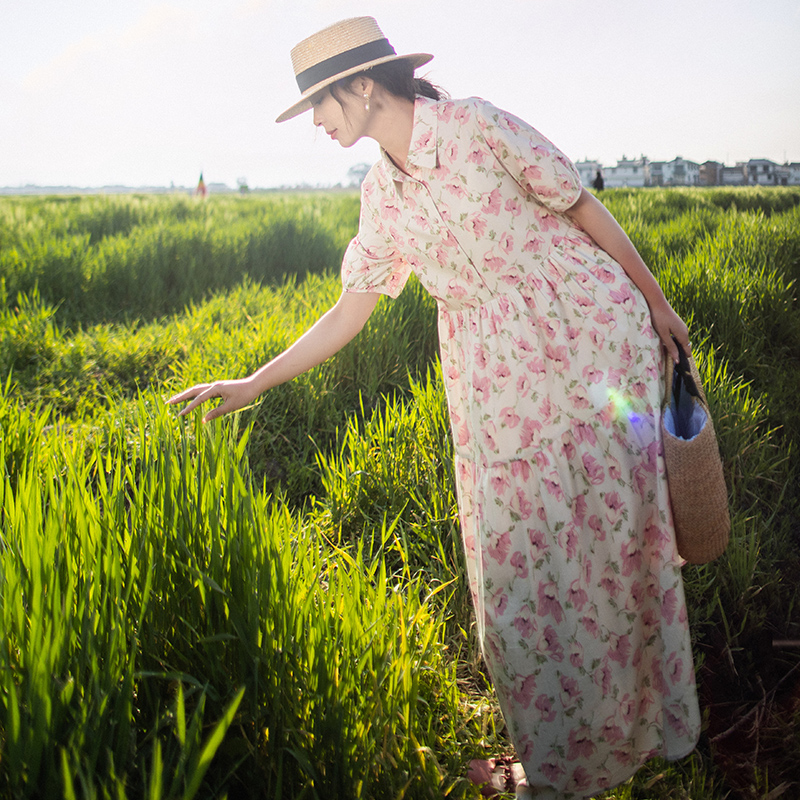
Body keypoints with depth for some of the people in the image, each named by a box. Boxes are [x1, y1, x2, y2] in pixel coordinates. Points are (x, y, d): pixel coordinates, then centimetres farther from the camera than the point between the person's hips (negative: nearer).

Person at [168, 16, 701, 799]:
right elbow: (349, 312, 12)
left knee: (607, 536, 1)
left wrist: (656, 301, 4)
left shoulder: (479, 126, -9)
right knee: (514, 550, 8)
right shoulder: (381, 196, 8)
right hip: (497, 377, 6)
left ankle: (627, 727, 22)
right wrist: (251, 384, 11)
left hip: (591, 331, -5)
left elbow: (583, 208, -2)